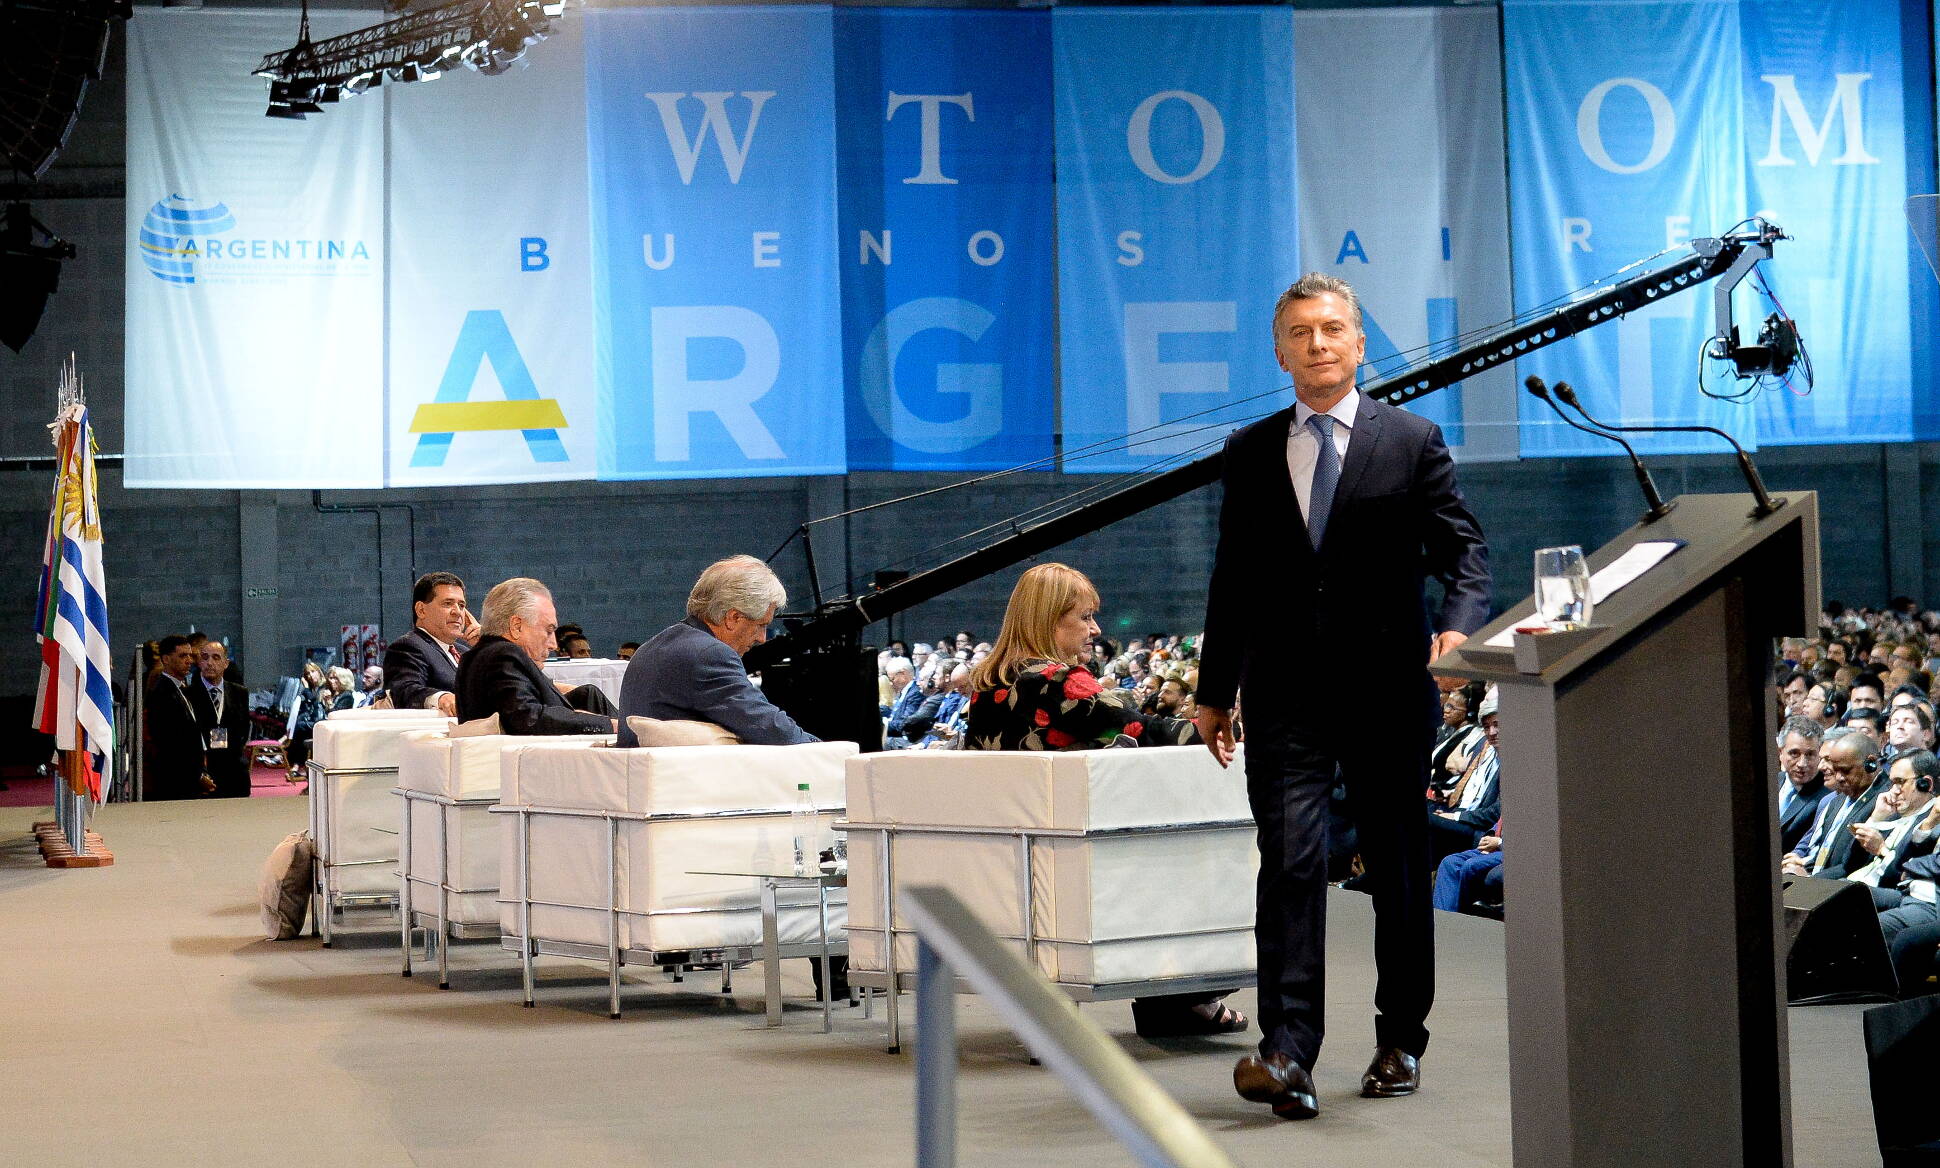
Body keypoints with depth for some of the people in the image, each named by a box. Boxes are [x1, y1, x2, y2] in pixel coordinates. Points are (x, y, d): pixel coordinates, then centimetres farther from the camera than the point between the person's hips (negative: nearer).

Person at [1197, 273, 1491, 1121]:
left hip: (1387, 691, 0)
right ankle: (1286, 1055, -18)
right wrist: (1215, 690, 14)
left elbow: (1464, 549, 0)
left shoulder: (1413, 443, 5)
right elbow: (1232, 580, 15)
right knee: (1291, 861, -12)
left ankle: (1400, 1042, 21)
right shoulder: (1248, 453, 11)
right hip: (1285, 694, 1)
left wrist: (1459, 623, -20)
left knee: (1398, 868, 8)